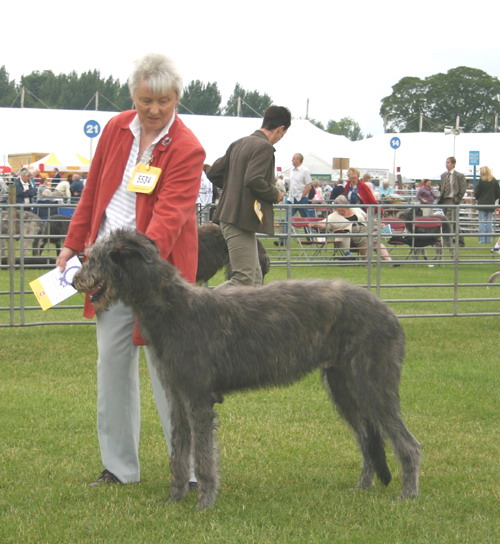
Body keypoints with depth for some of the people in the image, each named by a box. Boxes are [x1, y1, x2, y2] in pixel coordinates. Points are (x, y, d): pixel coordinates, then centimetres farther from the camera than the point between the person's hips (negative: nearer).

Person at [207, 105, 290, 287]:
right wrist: (275, 194, -7)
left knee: (255, 279, 11)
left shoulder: (238, 144, 16)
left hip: (229, 216, 10)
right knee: (244, 279, -11)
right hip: (243, 219, -10)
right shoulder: (264, 147, -11)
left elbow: (213, 173, 17)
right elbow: (254, 180, -23)